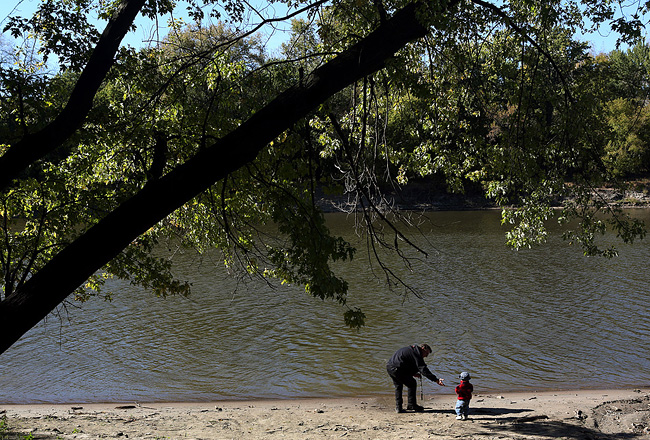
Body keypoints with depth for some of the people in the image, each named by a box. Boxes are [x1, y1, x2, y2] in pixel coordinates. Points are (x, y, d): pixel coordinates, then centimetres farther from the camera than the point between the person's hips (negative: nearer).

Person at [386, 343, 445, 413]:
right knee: (412, 384, 2)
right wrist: (436, 380, -19)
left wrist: (413, 374, 19)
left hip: (389, 367, 10)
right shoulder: (416, 353, -6)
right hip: (396, 369, -10)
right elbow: (423, 369, -16)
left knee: (398, 386, 24)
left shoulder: (410, 350, 25)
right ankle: (411, 405, 10)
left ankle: (398, 407, 23)